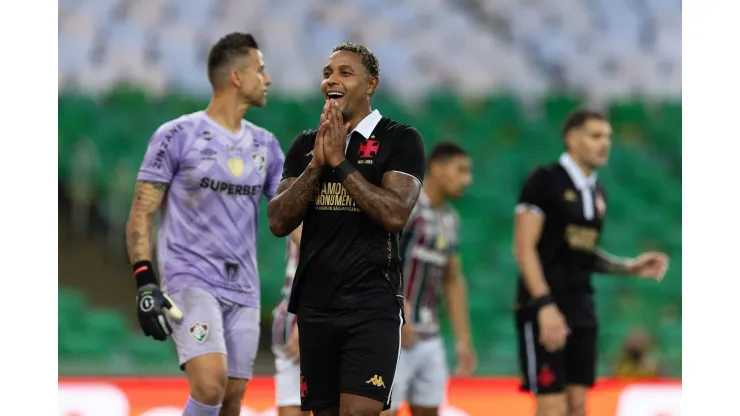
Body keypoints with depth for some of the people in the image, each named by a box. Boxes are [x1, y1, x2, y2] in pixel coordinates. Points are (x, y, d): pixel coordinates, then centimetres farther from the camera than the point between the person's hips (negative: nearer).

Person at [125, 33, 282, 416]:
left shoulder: (264, 146, 12)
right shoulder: (177, 136, -4)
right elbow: (141, 216, -4)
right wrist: (145, 283, -14)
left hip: (244, 289, 6)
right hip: (191, 280, -6)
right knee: (210, 384, -23)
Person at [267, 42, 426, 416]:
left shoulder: (400, 140, -2)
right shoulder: (305, 145, 12)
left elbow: (395, 214, -16)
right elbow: (279, 222, 2)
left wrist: (340, 161, -15)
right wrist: (316, 164, -9)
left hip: (372, 304, -5)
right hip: (314, 303, 5)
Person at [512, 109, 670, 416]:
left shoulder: (596, 192, 14)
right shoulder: (545, 181, -8)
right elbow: (524, 248, -14)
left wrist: (631, 267, 6)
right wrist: (545, 305, -22)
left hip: (581, 310, 7)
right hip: (545, 311, -7)